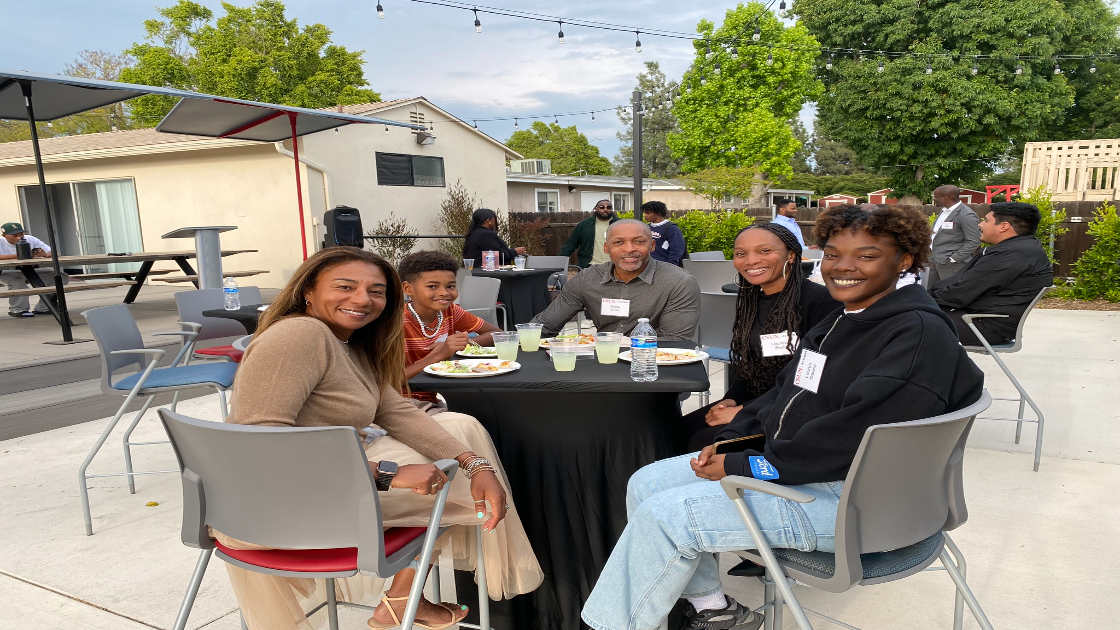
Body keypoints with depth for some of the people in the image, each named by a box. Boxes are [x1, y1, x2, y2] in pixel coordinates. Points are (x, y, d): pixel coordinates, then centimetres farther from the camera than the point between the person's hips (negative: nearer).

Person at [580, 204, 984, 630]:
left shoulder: (919, 335, -18)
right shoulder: (841, 321, 13)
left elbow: (852, 435, -26)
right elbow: (786, 392, 17)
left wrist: (743, 467, -18)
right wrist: (728, 439, 1)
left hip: (849, 497, -10)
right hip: (784, 463, 10)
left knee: (665, 515, -18)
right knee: (646, 483, 3)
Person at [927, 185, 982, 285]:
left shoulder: (966, 215, -15)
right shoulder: (944, 211, 13)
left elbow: (974, 242, -17)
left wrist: (953, 259, -18)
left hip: (952, 265, -9)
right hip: (935, 261, 9)